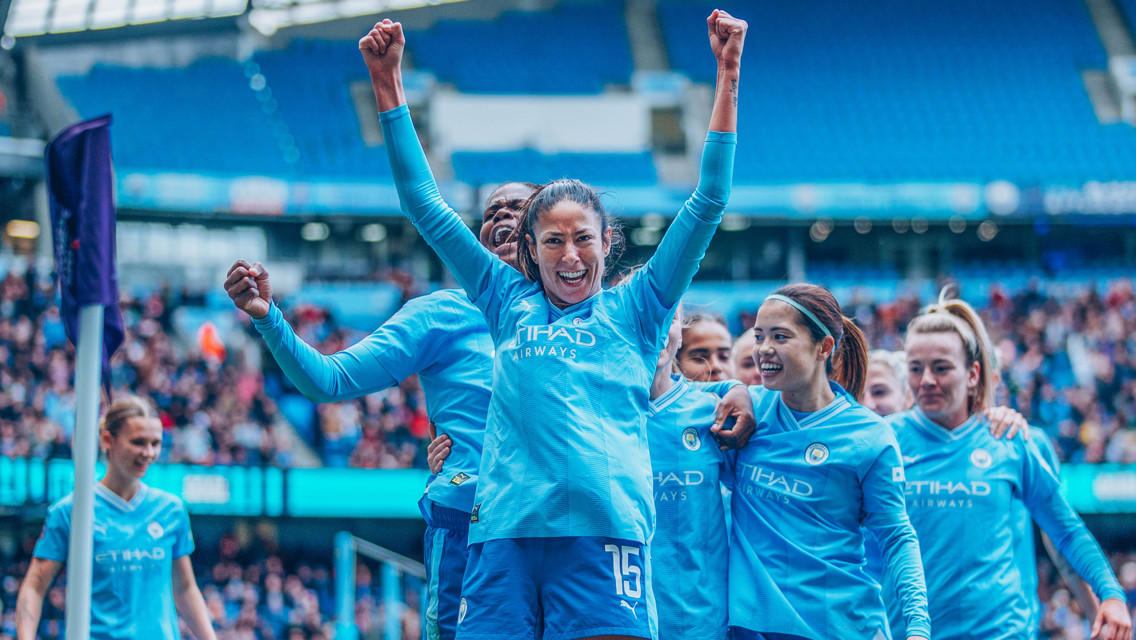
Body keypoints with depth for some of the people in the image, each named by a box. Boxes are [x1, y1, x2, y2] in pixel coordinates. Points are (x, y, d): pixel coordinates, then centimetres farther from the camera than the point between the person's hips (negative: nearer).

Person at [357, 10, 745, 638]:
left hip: (603, 524, -2)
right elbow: (426, 206, 20)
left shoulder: (633, 310, 13)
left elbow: (708, 203, 10)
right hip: (503, 531, 2)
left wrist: (727, 75, 5)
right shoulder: (510, 304, 18)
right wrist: (388, 86, 18)